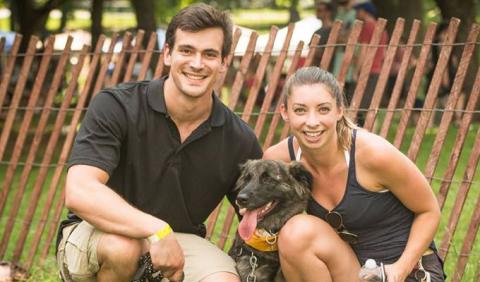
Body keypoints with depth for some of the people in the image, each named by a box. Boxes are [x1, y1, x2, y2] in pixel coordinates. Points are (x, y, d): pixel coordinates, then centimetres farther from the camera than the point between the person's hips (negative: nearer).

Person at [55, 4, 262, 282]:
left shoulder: (240, 140, -7)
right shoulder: (116, 107, -17)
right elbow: (79, 193, -30)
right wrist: (156, 230, -40)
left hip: (176, 241, 3)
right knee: (122, 246, -37)